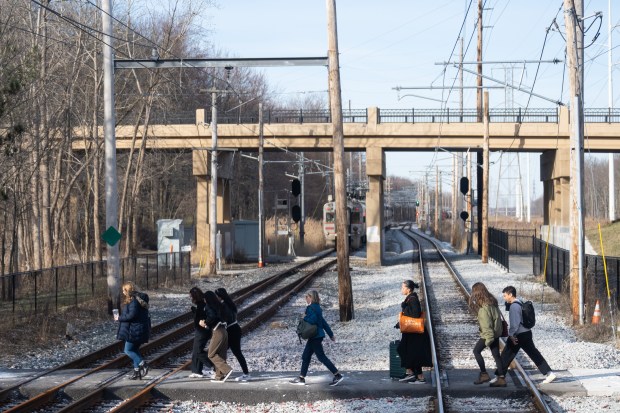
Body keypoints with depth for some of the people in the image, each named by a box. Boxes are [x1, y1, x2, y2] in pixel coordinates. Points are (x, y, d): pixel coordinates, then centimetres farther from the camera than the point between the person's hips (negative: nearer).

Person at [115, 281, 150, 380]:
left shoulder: (133, 300, -18)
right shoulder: (139, 299, 14)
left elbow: (131, 315, -24)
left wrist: (119, 318, -11)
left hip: (134, 330, -10)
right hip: (140, 330, 10)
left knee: (128, 350, -2)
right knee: (134, 350, 14)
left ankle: (143, 364, -10)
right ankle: (137, 372, 15)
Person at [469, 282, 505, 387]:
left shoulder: (484, 307, -22)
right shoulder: (492, 301, 6)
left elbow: (487, 324, -22)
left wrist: (488, 339, -18)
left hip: (488, 334, -9)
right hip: (496, 333, 9)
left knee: (476, 351, 6)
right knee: (496, 355, 10)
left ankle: (484, 374, 7)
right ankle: (501, 379, 11)